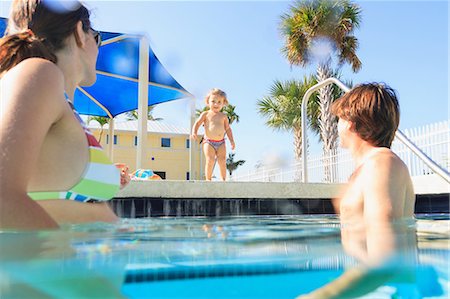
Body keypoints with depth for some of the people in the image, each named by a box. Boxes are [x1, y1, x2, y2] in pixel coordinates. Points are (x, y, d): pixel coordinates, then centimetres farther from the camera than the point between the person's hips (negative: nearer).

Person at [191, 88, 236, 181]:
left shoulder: (223, 116, 12)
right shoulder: (205, 114, 5)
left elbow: (228, 128, 15)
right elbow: (197, 123, 1)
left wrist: (232, 141, 9)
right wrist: (194, 132, -17)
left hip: (221, 142, 3)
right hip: (208, 142, -3)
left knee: (222, 161, -5)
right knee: (210, 160, -14)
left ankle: (223, 180, 3)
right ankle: (208, 179, -3)